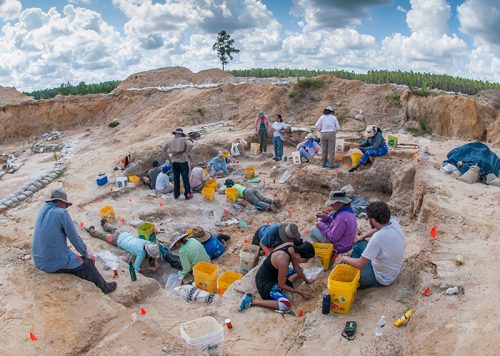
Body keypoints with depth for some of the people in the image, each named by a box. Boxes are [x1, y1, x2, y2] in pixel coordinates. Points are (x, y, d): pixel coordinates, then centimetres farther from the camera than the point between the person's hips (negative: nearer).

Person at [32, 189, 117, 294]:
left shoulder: (43, 209, 4)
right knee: (88, 263, 7)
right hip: (56, 263, -8)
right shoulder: (61, 213, -17)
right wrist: (86, 254, -1)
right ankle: (105, 286, 10)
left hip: (39, 261, 8)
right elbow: (74, 237, -10)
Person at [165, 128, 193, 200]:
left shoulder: (172, 141, 8)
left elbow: (166, 147, 22)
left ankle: (176, 194, 18)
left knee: (176, 179, 13)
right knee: (185, 179, 3)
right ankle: (187, 195, 6)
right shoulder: (185, 139, -4)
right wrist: (186, 153, -11)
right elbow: (190, 145, -22)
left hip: (174, 162, 4)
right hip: (183, 161, -4)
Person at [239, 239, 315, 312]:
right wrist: (301, 293, -12)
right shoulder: (283, 261, -36)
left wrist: (306, 280, 17)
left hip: (274, 273, 9)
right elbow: (282, 285, -21)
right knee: (285, 305, -26)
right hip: (265, 282, -9)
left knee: (299, 270, 22)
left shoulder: (293, 247, -13)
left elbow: (297, 267, 7)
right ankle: (251, 301, -15)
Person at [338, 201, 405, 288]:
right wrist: (362, 236, 13)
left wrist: (344, 258, -12)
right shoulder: (394, 222, -16)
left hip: (382, 278, -8)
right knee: (358, 243, 17)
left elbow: (360, 264, -30)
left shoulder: (378, 237, -38)